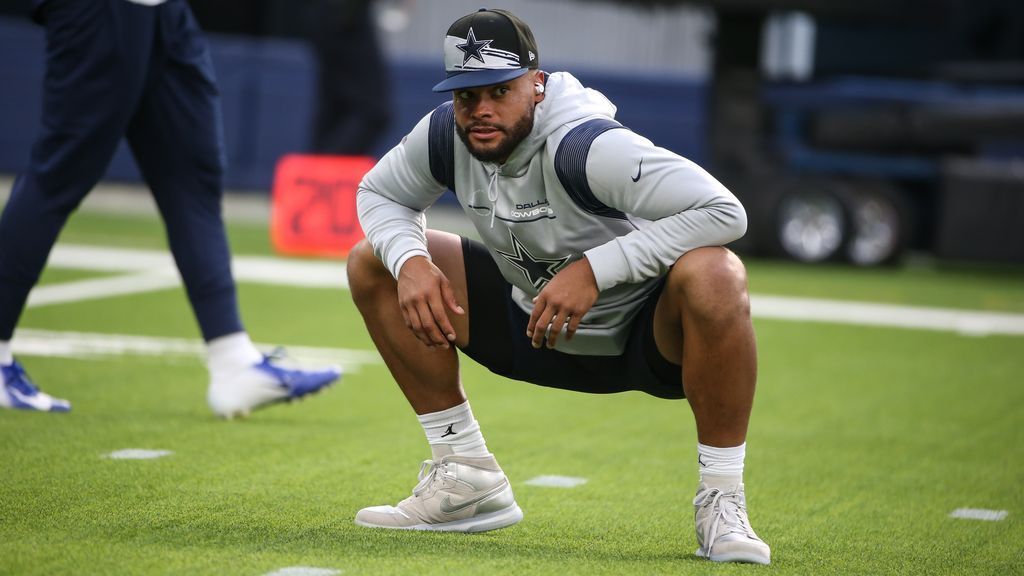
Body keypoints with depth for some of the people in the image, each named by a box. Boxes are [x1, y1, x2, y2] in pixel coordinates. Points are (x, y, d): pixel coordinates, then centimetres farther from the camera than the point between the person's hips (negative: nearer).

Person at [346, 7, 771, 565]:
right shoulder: (446, 135, -12)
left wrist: (594, 269, -40)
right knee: (374, 264, -1)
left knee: (713, 276, -40)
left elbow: (724, 211, -39)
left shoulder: (587, 146, -31)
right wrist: (410, 261, -16)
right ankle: (468, 479, 4)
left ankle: (721, 501, -24)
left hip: (649, 338, -6)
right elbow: (378, 193, 7)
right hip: (539, 328, 7)